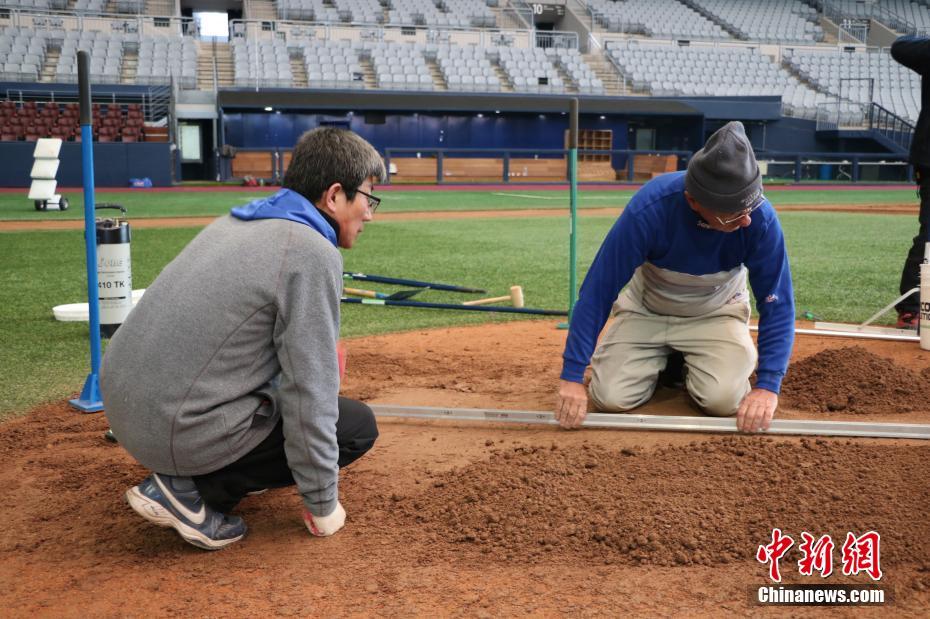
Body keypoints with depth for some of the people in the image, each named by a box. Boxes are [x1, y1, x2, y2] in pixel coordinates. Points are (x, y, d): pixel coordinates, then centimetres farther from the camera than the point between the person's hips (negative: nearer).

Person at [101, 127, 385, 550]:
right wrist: (322, 505, -5)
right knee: (358, 426, 6)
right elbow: (308, 395, -16)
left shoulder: (237, 222, 11)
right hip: (180, 433, -9)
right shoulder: (313, 254, -16)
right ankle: (191, 490, -3)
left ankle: (185, 472, 14)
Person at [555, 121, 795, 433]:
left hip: (715, 312, 1)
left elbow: (777, 303, -20)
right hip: (646, 309, 0)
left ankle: (692, 363, 13)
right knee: (610, 398, -14)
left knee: (724, 399, -22)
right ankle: (660, 361, 18)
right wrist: (572, 376, -31)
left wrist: (767, 386, -31)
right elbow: (599, 289, -30)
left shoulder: (761, 219, -30)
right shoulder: (648, 210, -35)